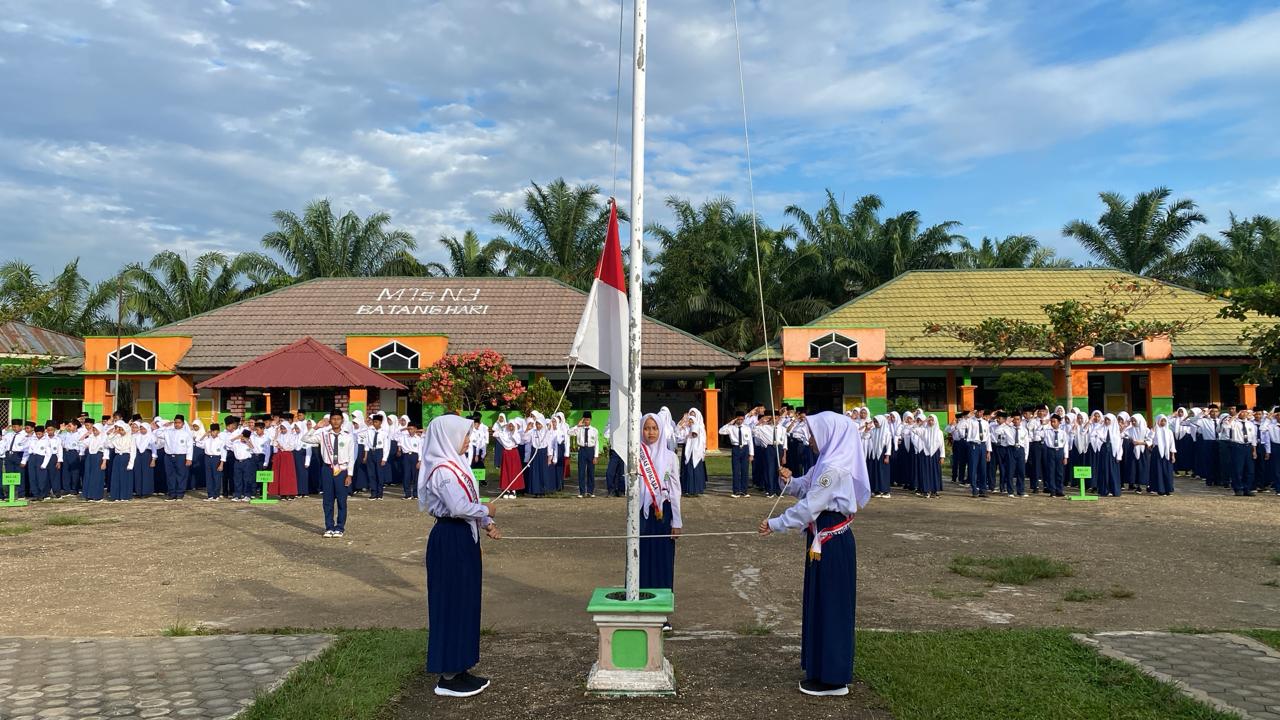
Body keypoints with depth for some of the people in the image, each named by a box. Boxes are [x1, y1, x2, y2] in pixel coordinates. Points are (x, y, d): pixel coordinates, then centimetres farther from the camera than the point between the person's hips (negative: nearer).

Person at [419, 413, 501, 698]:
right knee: (452, 603, -2)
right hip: (450, 541, -10)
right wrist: (486, 510, -10)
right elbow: (459, 508, -27)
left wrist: (487, 523, 2)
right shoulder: (443, 469, -18)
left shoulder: (455, 464, 13)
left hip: (463, 538, 10)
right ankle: (448, 677, 8)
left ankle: (459, 668, 24)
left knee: (465, 602, 14)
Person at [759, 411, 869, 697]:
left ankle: (833, 678, 11)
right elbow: (806, 489, 17)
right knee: (820, 604, 16)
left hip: (832, 544, -10)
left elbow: (808, 507, -21)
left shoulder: (834, 469, -21)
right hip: (825, 541, 10)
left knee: (830, 606, 0)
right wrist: (790, 481, -4)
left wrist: (775, 524, -14)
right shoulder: (827, 463, 10)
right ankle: (823, 668, 28)